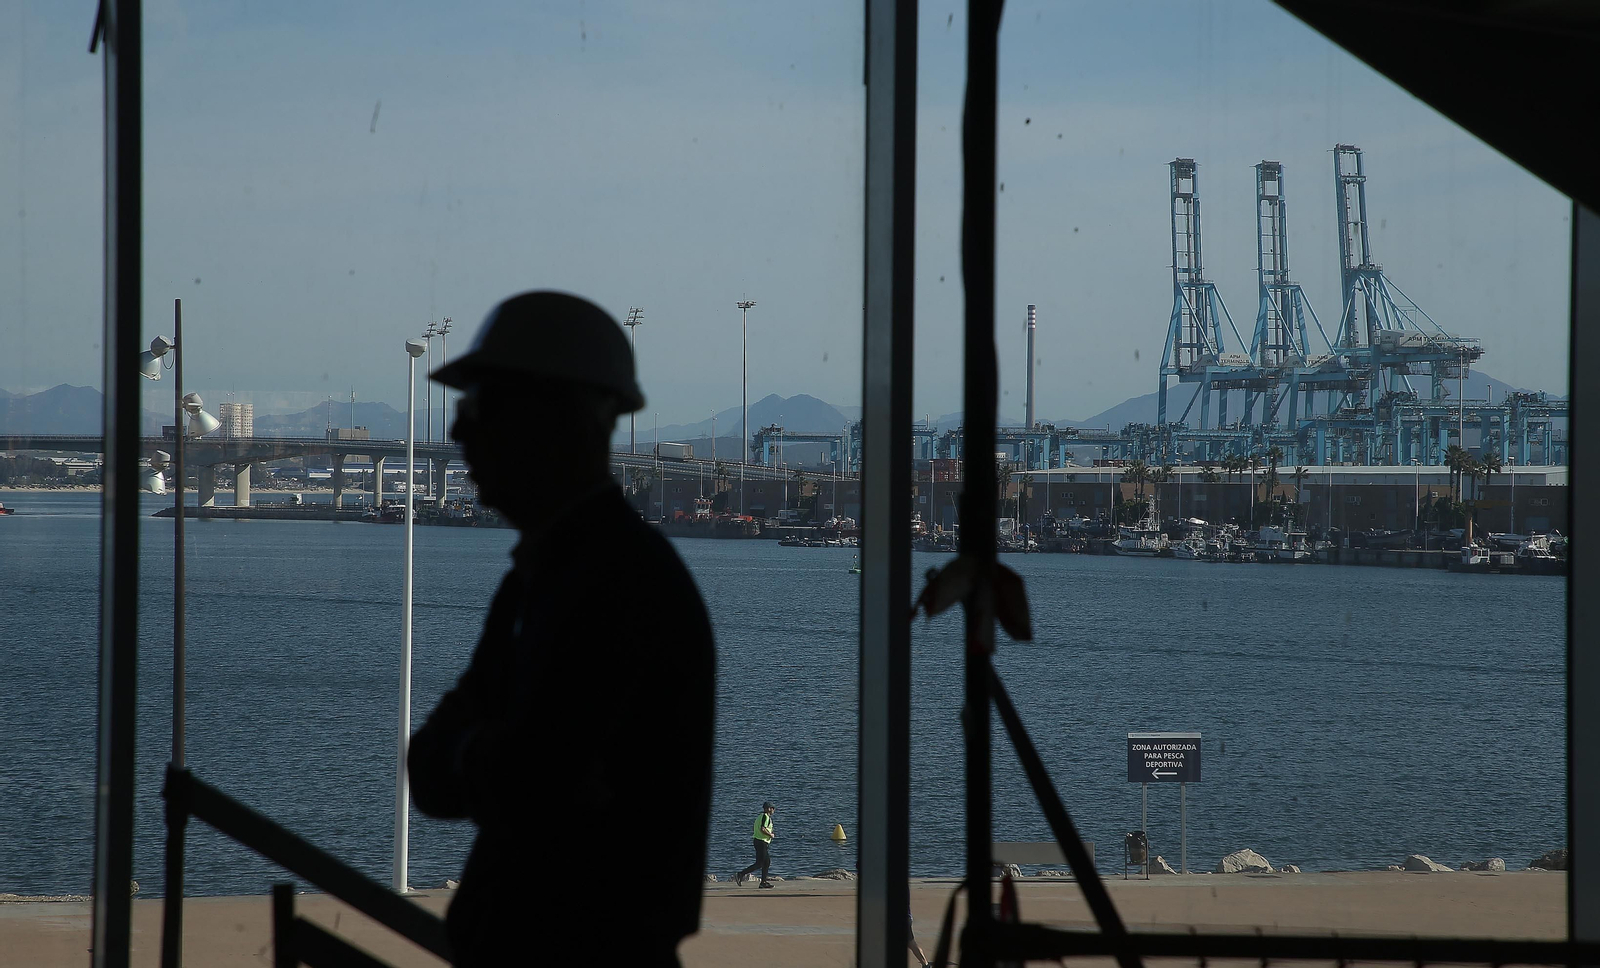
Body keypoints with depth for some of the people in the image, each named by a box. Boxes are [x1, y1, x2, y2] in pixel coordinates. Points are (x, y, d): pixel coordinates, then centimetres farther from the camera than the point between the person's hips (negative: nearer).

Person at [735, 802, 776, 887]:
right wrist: (770, 835, -12)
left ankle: (763, 882, 13)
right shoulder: (766, 817, -13)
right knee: (759, 864, -9)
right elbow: (762, 829, -26)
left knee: (767, 862, 12)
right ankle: (740, 875, -12)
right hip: (761, 842, -10)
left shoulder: (760, 816, 17)